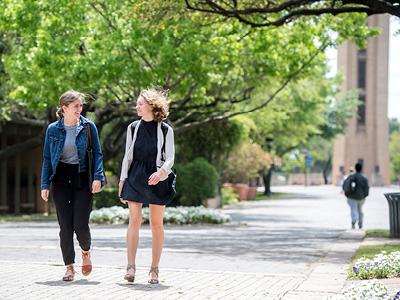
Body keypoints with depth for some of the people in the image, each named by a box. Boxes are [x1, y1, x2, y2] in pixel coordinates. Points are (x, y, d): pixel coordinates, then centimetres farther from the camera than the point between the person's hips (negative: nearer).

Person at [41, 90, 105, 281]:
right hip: (61, 179, 1)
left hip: (82, 179, -1)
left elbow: (97, 153, 2)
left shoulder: (88, 127, 1)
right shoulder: (53, 129, 3)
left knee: (80, 224, -7)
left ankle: (86, 252, 25)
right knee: (65, 226, 2)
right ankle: (69, 267, 13)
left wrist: (98, 177, -10)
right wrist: (45, 185, 2)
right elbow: (47, 158, 7)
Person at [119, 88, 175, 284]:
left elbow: (170, 158, -3)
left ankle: (154, 270, 9)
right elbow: (127, 156, 12)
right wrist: (122, 180, 8)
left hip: (157, 179, -2)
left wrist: (161, 172, -23)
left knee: (157, 224, 3)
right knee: (134, 221, -8)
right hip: (135, 178, 2)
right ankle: (130, 267, -8)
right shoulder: (133, 128, 8)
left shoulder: (165, 130, -1)